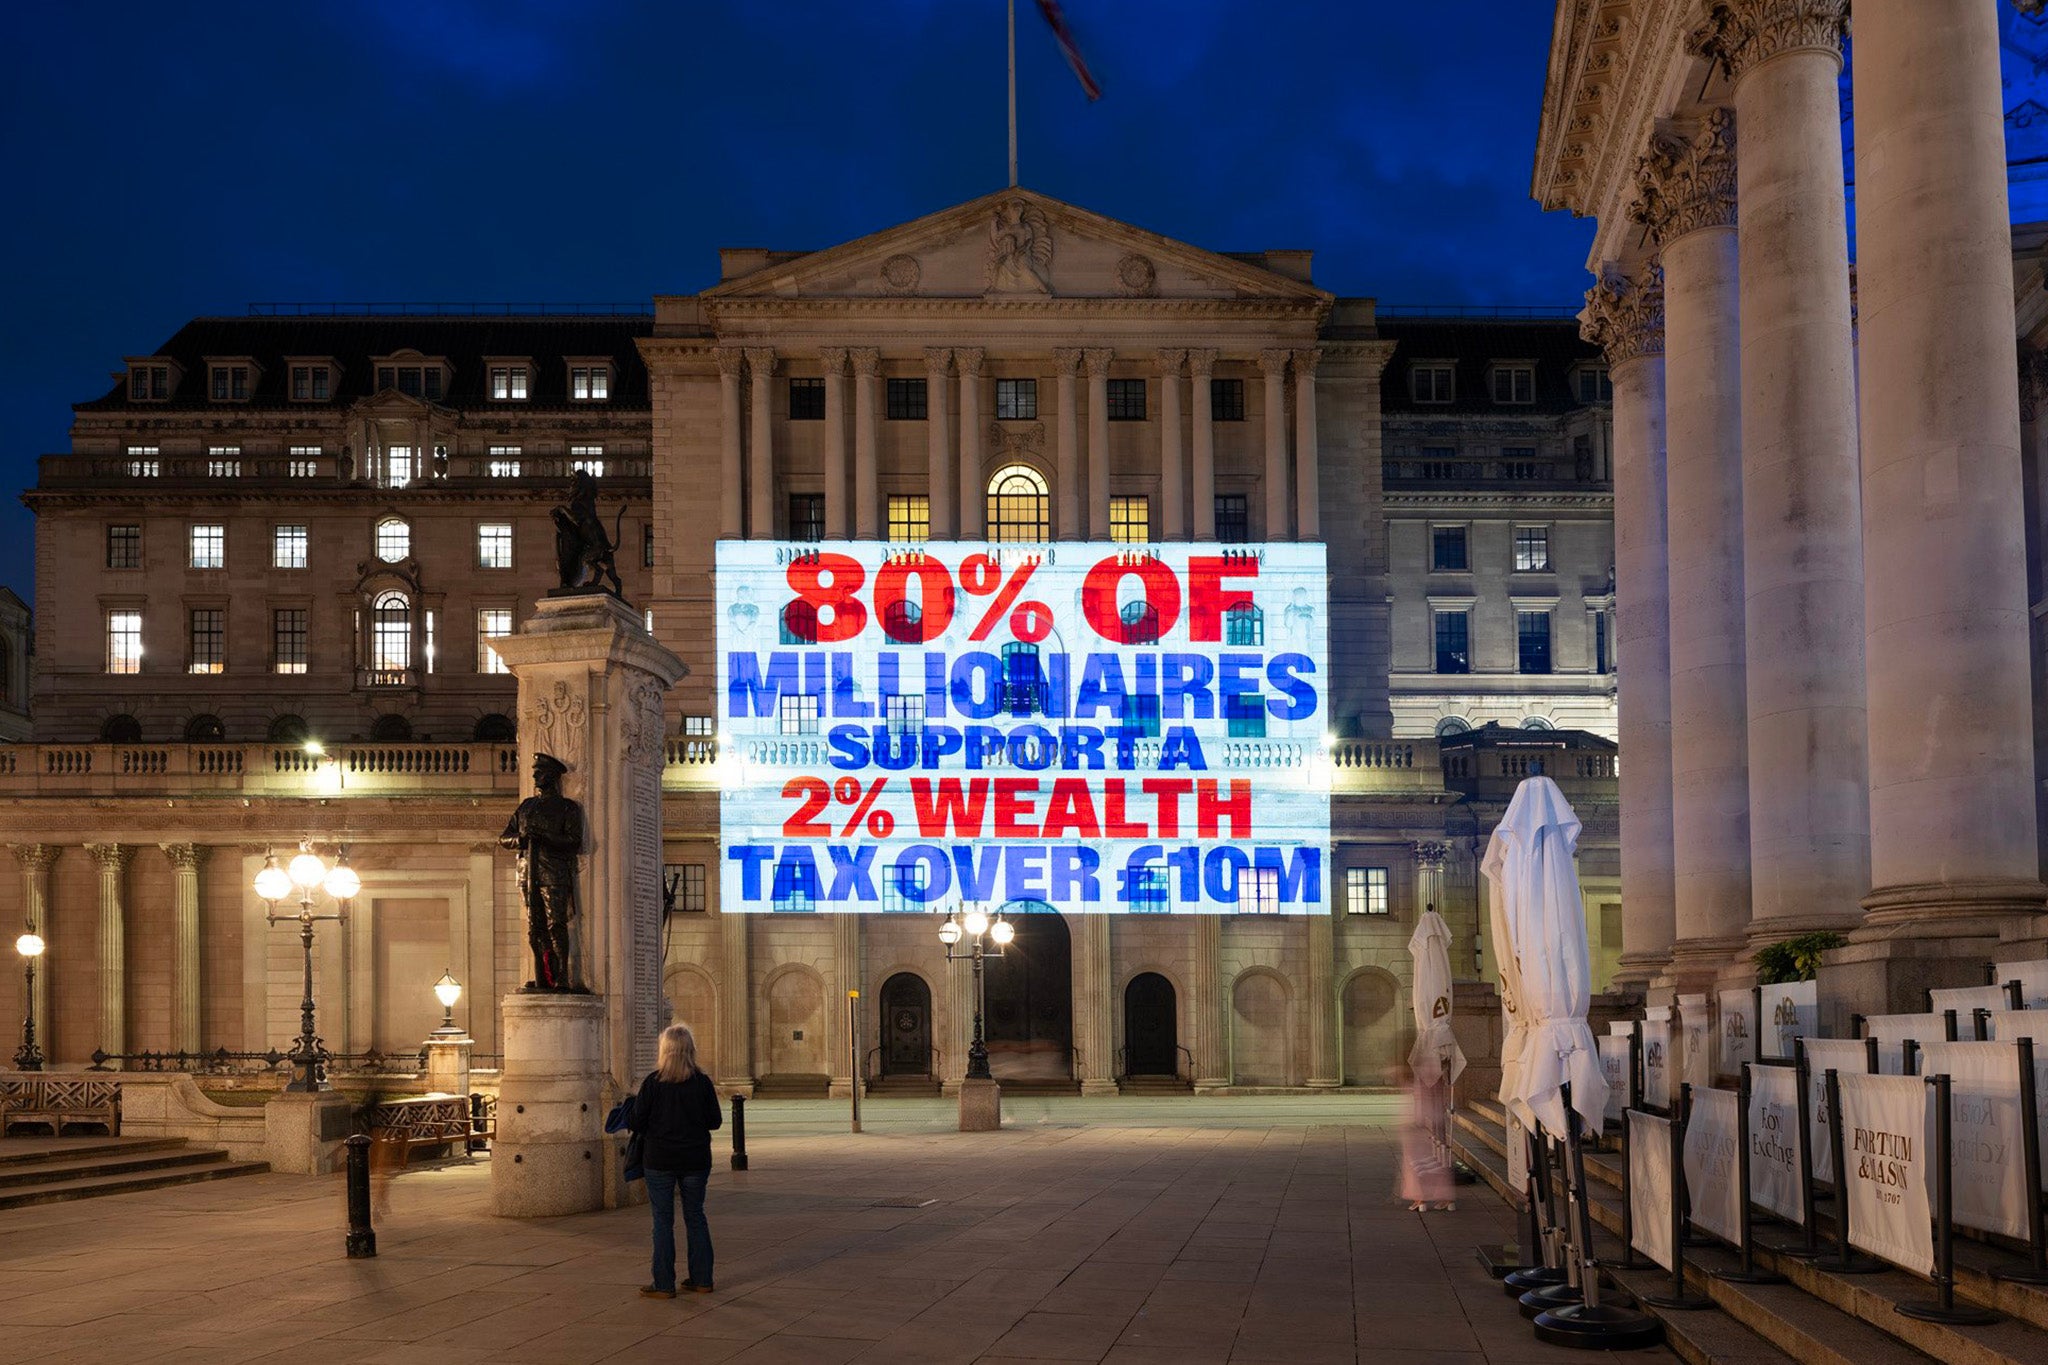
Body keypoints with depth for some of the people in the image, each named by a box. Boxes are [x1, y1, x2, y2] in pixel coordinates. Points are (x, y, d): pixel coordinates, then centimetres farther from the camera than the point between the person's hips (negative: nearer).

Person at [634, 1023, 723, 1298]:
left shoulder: (653, 1082, -11)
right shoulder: (702, 1082, -6)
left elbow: (637, 1122, -8)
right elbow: (715, 1120, 0)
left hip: (659, 1161, -2)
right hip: (695, 1160, 2)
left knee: (663, 1221, 4)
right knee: (695, 1216, 13)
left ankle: (664, 1285, 4)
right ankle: (701, 1279, 16)